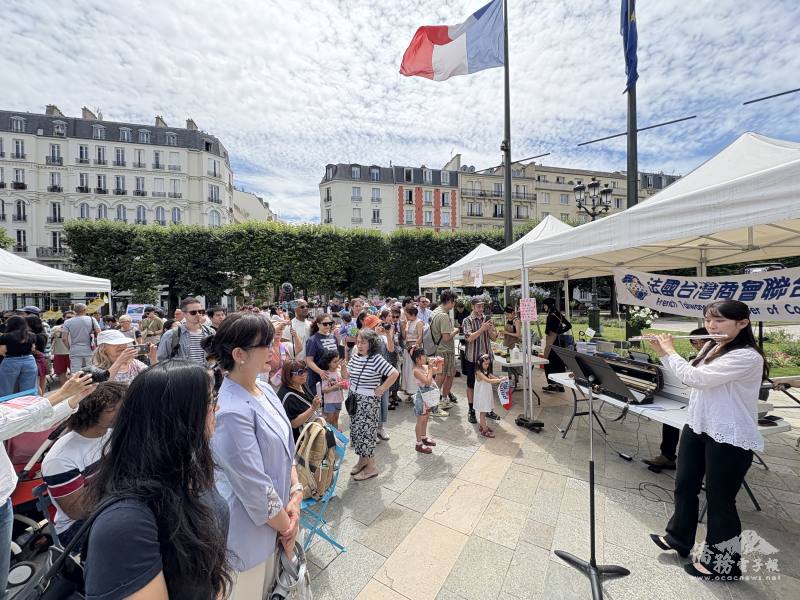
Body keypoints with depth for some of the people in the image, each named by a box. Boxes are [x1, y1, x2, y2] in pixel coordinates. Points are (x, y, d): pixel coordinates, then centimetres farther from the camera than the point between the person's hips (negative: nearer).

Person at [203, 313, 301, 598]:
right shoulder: (231, 411, -31)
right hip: (248, 528, -7)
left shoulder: (264, 389, -5)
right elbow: (254, 487, -25)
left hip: (276, 515, 7)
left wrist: (296, 492, -4)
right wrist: (286, 527, -11)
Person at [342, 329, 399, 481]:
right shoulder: (355, 357, 1)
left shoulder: (376, 359, -20)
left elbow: (395, 373, -25)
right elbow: (345, 375, 2)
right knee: (355, 430, 16)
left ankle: (371, 467, 20)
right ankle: (362, 460, 37)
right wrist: (343, 360, -14)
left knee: (365, 431, 2)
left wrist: (381, 389, -18)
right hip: (354, 399, 7)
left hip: (368, 401, -7)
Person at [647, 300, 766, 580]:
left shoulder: (747, 357, -21)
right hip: (696, 427, 8)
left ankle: (723, 562, 32)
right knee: (684, 486, 19)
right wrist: (663, 353, 4)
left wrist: (670, 350, -14)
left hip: (730, 440, -8)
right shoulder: (711, 347, 5)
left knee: (719, 499, 9)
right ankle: (678, 538, 40)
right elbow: (687, 376, 16)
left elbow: (695, 378, -27)